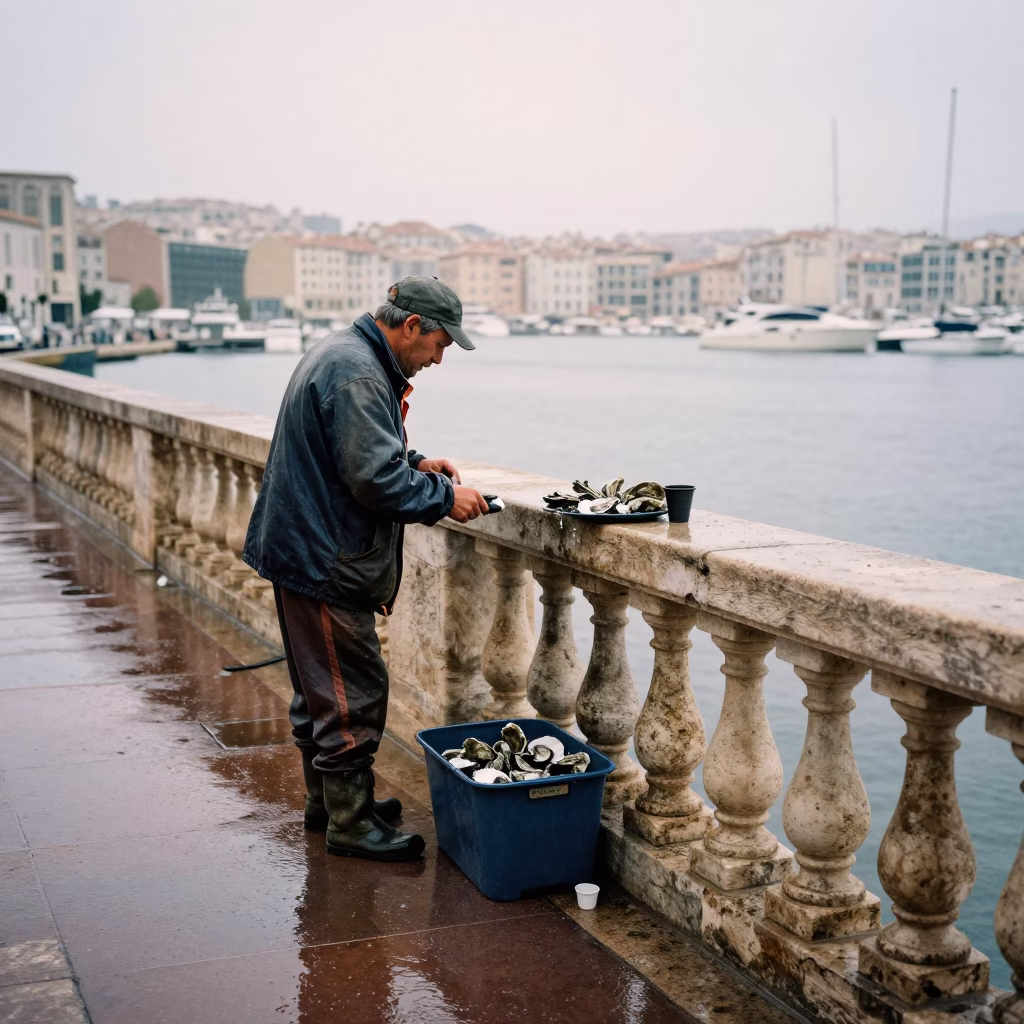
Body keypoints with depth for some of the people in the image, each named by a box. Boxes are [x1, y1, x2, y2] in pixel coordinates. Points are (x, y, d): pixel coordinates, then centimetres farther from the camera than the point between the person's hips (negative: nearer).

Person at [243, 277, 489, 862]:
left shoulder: (344, 356, 14)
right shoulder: (357, 374, -21)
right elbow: (376, 479, -26)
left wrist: (414, 461, 9)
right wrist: (445, 498, -14)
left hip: (306, 551, 11)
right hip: (325, 561, -11)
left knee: (322, 685, 19)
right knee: (353, 691, -3)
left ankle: (327, 800, 32)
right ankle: (350, 823, 7)